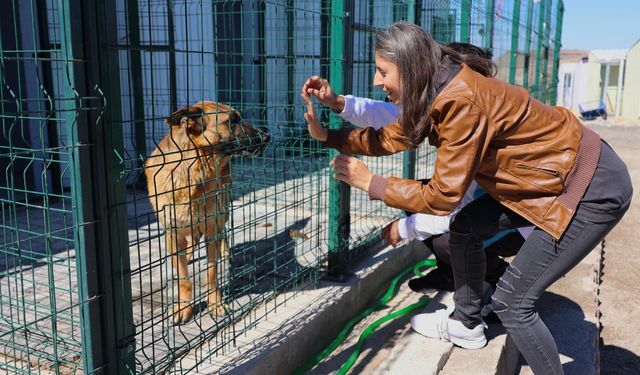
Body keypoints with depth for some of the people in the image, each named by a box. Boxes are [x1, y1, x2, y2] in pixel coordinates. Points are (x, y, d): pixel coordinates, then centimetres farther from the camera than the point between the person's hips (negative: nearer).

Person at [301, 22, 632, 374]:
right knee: (465, 227, 14)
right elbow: (392, 137, 8)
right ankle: (466, 324, 33)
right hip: (545, 171, 9)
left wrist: (369, 182, -14)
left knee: (511, 301, -9)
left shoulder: (461, 101, -28)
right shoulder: (438, 87, -1)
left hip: (595, 186, -9)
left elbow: (442, 196, -23)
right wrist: (326, 134, 1)